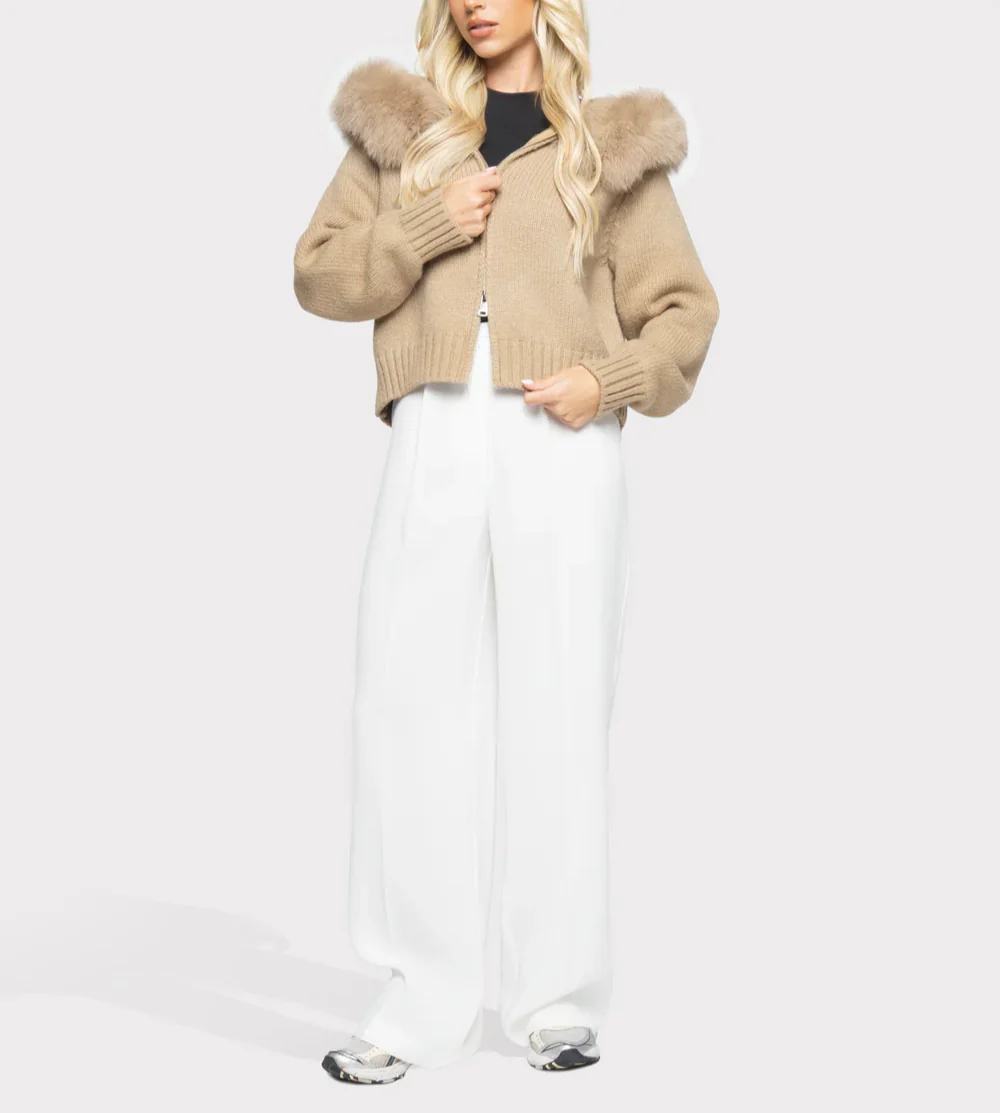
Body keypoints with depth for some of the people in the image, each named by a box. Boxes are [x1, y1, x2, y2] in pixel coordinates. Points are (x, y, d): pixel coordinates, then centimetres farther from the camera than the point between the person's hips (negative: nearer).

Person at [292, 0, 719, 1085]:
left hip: (561, 442, -1)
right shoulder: (399, 125, 19)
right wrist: (427, 226, -3)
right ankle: (424, 999, 5)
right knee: (412, 710, -2)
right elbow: (318, 272, 12)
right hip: (435, 438, 2)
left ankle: (557, 998, 9)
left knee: (558, 712, 0)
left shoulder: (611, 143, 14)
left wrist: (611, 379, -7)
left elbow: (684, 306, 11)